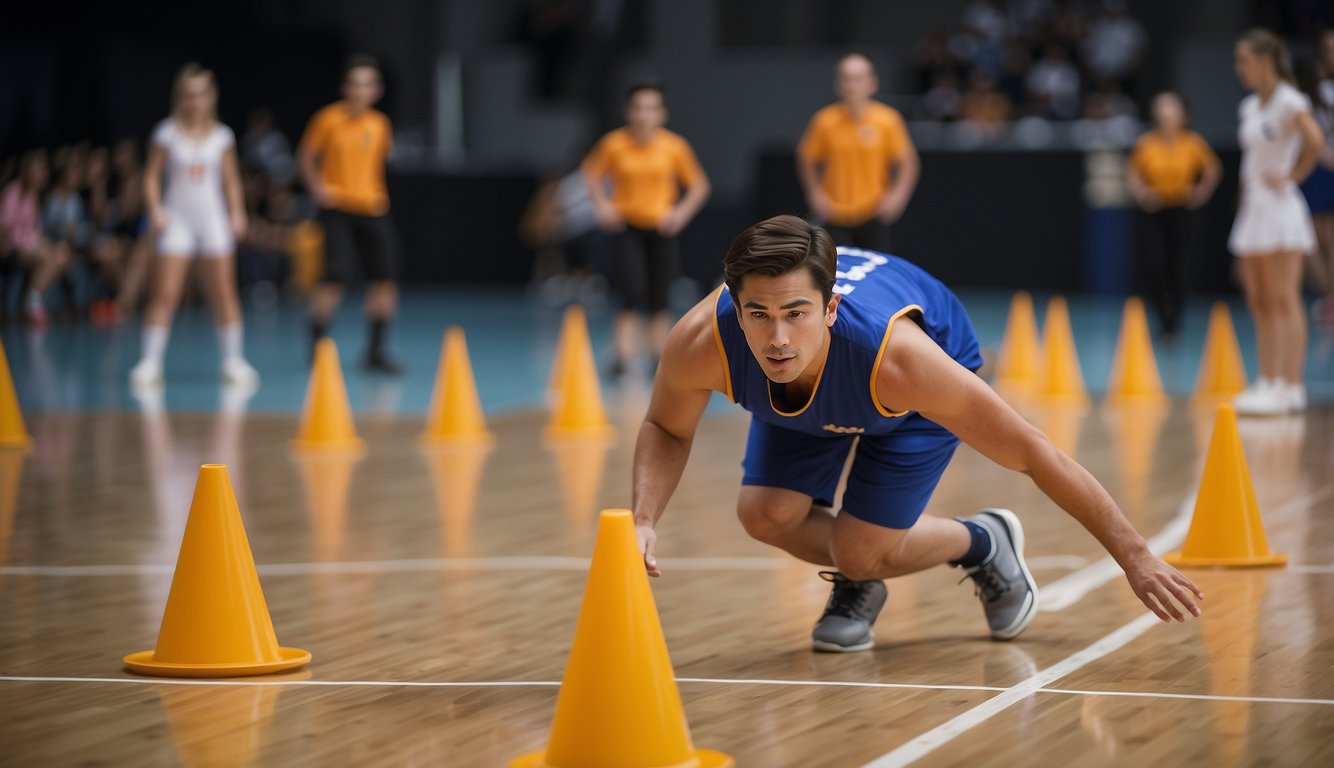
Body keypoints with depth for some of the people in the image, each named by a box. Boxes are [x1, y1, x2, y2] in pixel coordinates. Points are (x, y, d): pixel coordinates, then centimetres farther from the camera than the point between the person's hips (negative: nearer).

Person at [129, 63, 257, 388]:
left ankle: (233, 361, 10)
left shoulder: (222, 136, 6)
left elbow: (231, 180, 11)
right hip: (177, 221, -2)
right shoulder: (167, 134, 0)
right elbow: (152, 176, 2)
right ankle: (150, 362, -4)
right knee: (164, 295, -8)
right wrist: (155, 209, -11)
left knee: (224, 295, 1)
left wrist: (237, 212, -1)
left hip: (213, 221, 2)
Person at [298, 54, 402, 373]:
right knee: (334, 278, -14)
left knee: (385, 278, -1)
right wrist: (318, 188, -9)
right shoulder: (328, 119, -5)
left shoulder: (380, 124, 5)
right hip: (337, 209, -4)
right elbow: (305, 157, 3)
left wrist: (377, 195, 12)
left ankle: (376, 350, 12)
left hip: (372, 209, 4)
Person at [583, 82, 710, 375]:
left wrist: (681, 212, -9)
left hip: (661, 229, 1)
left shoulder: (675, 147, -7)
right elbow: (592, 172, 8)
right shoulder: (614, 144, -9)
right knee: (633, 291, -16)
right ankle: (624, 355, -16)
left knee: (660, 301, 5)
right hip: (626, 227, -1)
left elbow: (699, 185, 4)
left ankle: (660, 359, 21)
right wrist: (602, 205, -5)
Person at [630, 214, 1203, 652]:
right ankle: (858, 585, 18)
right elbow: (666, 429, -14)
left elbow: (1033, 454, -37)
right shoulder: (702, 341, -39)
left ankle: (984, 544, 20)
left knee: (860, 553, -13)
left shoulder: (898, 357, -46)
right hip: (805, 392, 3)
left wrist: (1134, 558, -32)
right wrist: (644, 522, -34)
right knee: (766, 514, -17)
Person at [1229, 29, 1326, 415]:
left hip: (1280, 208, -9)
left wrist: (1292, 176, -15)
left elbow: (1315, 142, -25)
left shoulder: (1289, 102, -11)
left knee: (1283, 301, -8)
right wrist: (1247, 189, 15)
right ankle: (1268, 382, 11)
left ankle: (1291, 387, -9)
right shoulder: (1250, 107, 14)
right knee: (1259, 304, 8)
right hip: (1253, 210, 9)